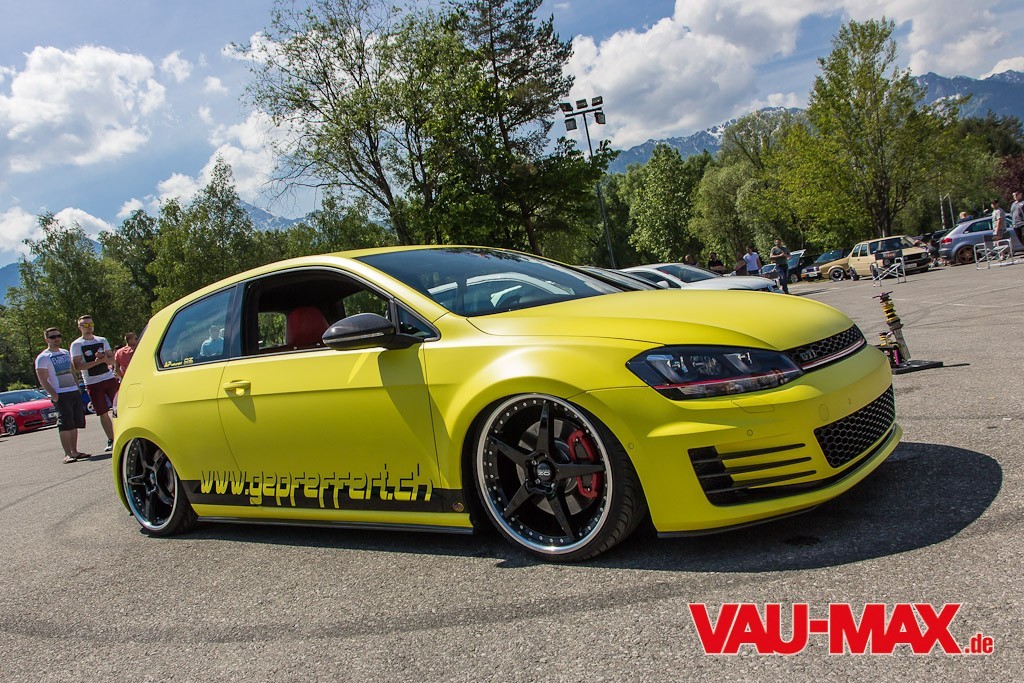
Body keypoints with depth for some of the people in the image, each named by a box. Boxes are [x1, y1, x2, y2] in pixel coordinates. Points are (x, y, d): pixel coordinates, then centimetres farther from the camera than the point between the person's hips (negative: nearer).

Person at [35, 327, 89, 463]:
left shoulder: (66, 353, 17)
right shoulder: (43, 358, -3)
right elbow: (43, 381, -9)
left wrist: (78, 387, 15)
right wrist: (54, 395, -17)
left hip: (74, 392, 6)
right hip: (60, 395, -6)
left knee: (75, 423, 8)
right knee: (65, 424, -10)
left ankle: (74, 451, 15)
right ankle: (68, 454, -8)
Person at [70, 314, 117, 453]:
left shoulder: (102, 341, 11)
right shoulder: (76, 345, 0)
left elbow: (112, 359, 10)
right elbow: (77, 366, -9)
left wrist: (105, 358, -13)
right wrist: (96, 362, -20)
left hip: (109, 379, 2)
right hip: (92, 383, -2)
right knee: (103, 413, 2)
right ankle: (111, 440, 10)